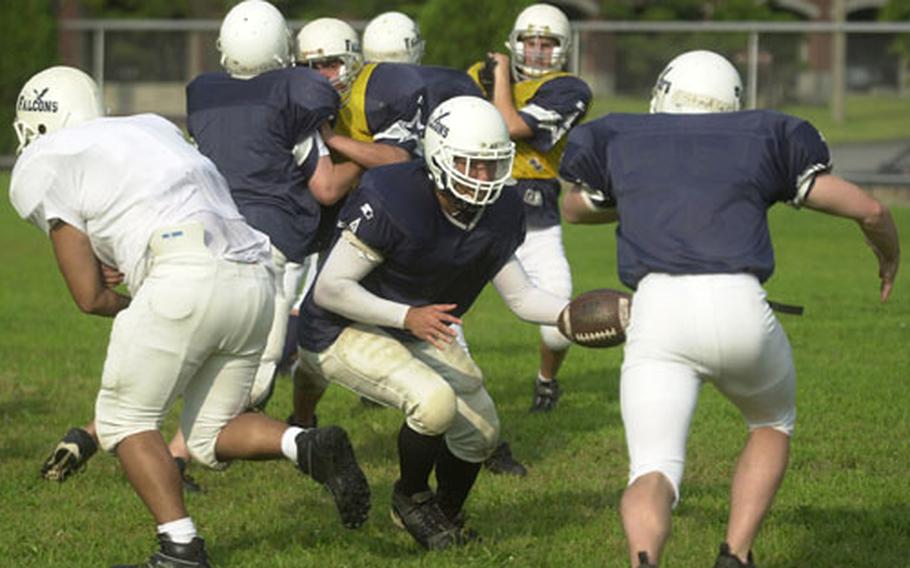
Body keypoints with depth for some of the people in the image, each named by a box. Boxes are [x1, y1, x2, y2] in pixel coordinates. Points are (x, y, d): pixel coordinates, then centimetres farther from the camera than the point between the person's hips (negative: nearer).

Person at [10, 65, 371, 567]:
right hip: (255, 279, 7)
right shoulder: (149, 127, 31)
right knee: (211, 437, 17)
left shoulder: (39, 170, 11)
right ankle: (311, 447, -7)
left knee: (126, 422, 9)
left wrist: (131, 310, 26)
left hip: (185, 278, -7)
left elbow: (90, 295, 8)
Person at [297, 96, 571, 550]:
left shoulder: (498, 216, -9)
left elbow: (521, 296, 0)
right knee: (435, 401, -30)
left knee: (480, 432, 6)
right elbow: (329, 289, -27)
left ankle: (446, 512, 37)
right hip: (343, 330, -8)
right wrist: (407, 316, -37)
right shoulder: (390, 202, -31)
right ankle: (411, 496, 0)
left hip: (419, 328, 8)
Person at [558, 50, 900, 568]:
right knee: (772, 427, 30)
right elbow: (869, 209, 22)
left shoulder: (620, 140, 24)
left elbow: (575, 209, 44)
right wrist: (890, 259, 43)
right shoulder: (762, 138, 21)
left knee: (655, 473, -3)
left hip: (659, 310, 0)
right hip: (738, 307, 0)